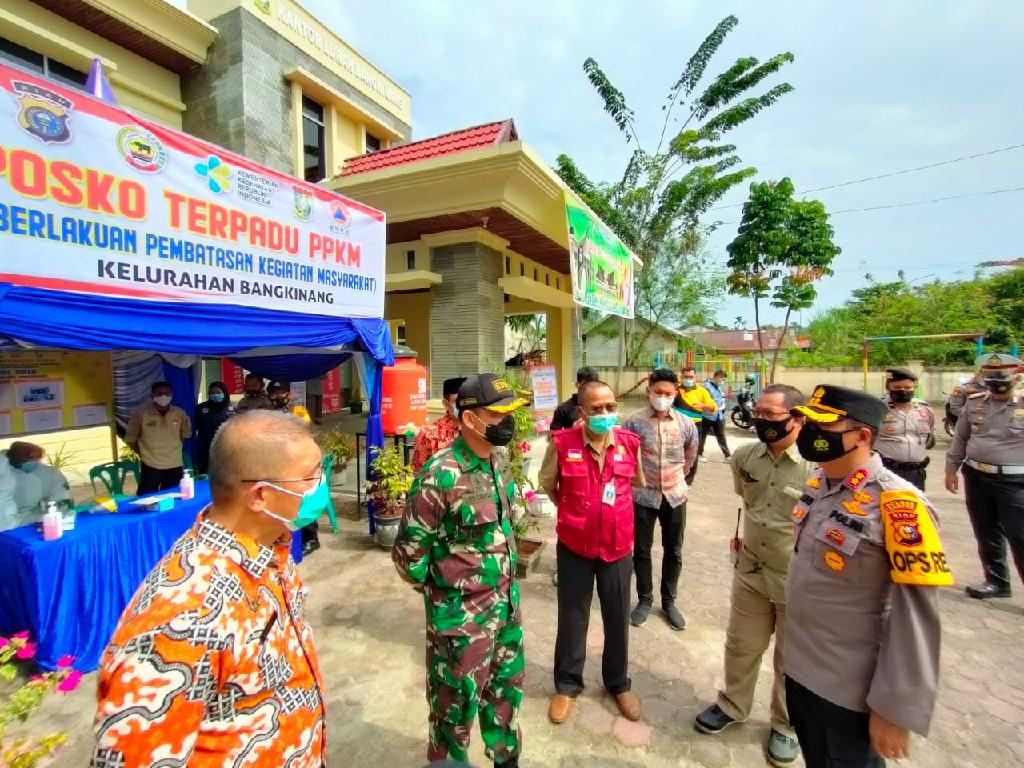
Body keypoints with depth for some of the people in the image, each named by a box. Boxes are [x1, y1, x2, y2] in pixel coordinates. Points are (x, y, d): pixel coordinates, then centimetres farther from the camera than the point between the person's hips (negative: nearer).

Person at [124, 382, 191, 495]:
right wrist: (144, 452, 6)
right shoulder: (141, 414, -11)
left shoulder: (180, 414, -4)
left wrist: (173, 447, 9)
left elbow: (185, 434, 12)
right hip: (150, 467, -2)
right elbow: (130, 438, 1)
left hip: (175, 466, 2)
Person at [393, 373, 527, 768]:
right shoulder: (441, 475, -27)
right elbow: (408, 550, -18)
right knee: (458, 700, 17)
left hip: (506, 600, 7)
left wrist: (507, 583, 14)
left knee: (506, 686, 26)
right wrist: (440, 587, -3)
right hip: (461, 612, -7)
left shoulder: (498, 460, -2)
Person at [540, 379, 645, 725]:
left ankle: (619, 683, 43)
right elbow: (547, 484, 2)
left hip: (618, 546, 2)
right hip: (574, 545, -2)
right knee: (572, 618, 15)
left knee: (618, 618, 19)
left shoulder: (630, 443, -8)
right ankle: (567, 684, 37)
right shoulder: (562, 443, -16)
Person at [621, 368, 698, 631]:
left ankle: (669, 601, 34)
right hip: (643, 495, -2)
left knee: (674, 551, 14)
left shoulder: (685, 423, -4)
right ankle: (645, 600, 30)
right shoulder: (634, 421, -13)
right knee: (641, 550, 10)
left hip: (675, 495, 3)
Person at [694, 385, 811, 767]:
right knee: (741, 646, 21)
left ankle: (786, 726, 43)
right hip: (750, 571, 4)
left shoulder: (818, 465, -24)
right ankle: (732, 706, 45)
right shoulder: (744, 456, -7)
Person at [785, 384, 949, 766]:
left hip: (847, 690, -6)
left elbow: (916, 620, -21)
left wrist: (895, 711, -17)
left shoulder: (897, 505, -24)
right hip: (797, 667, 7)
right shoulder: (817, 483, -2)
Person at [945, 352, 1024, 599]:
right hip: (976, 477, 4)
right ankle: (997, 581, 30)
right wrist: (951, 468, 10)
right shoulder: (974, 403, 4)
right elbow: (960, 438, 11)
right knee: (987, 535, 15)